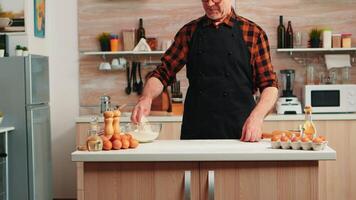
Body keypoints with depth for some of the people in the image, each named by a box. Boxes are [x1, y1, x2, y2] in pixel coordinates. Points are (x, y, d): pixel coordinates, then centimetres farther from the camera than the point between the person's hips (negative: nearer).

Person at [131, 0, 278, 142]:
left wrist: (257, 117, -17)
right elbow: (163, 72, 7)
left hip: (240, 134, -2)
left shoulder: (253, 33, 1)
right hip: (194, 132, 2)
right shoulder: (189, 32, 8)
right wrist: (146, 98, -12)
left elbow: (269, 85, 0)